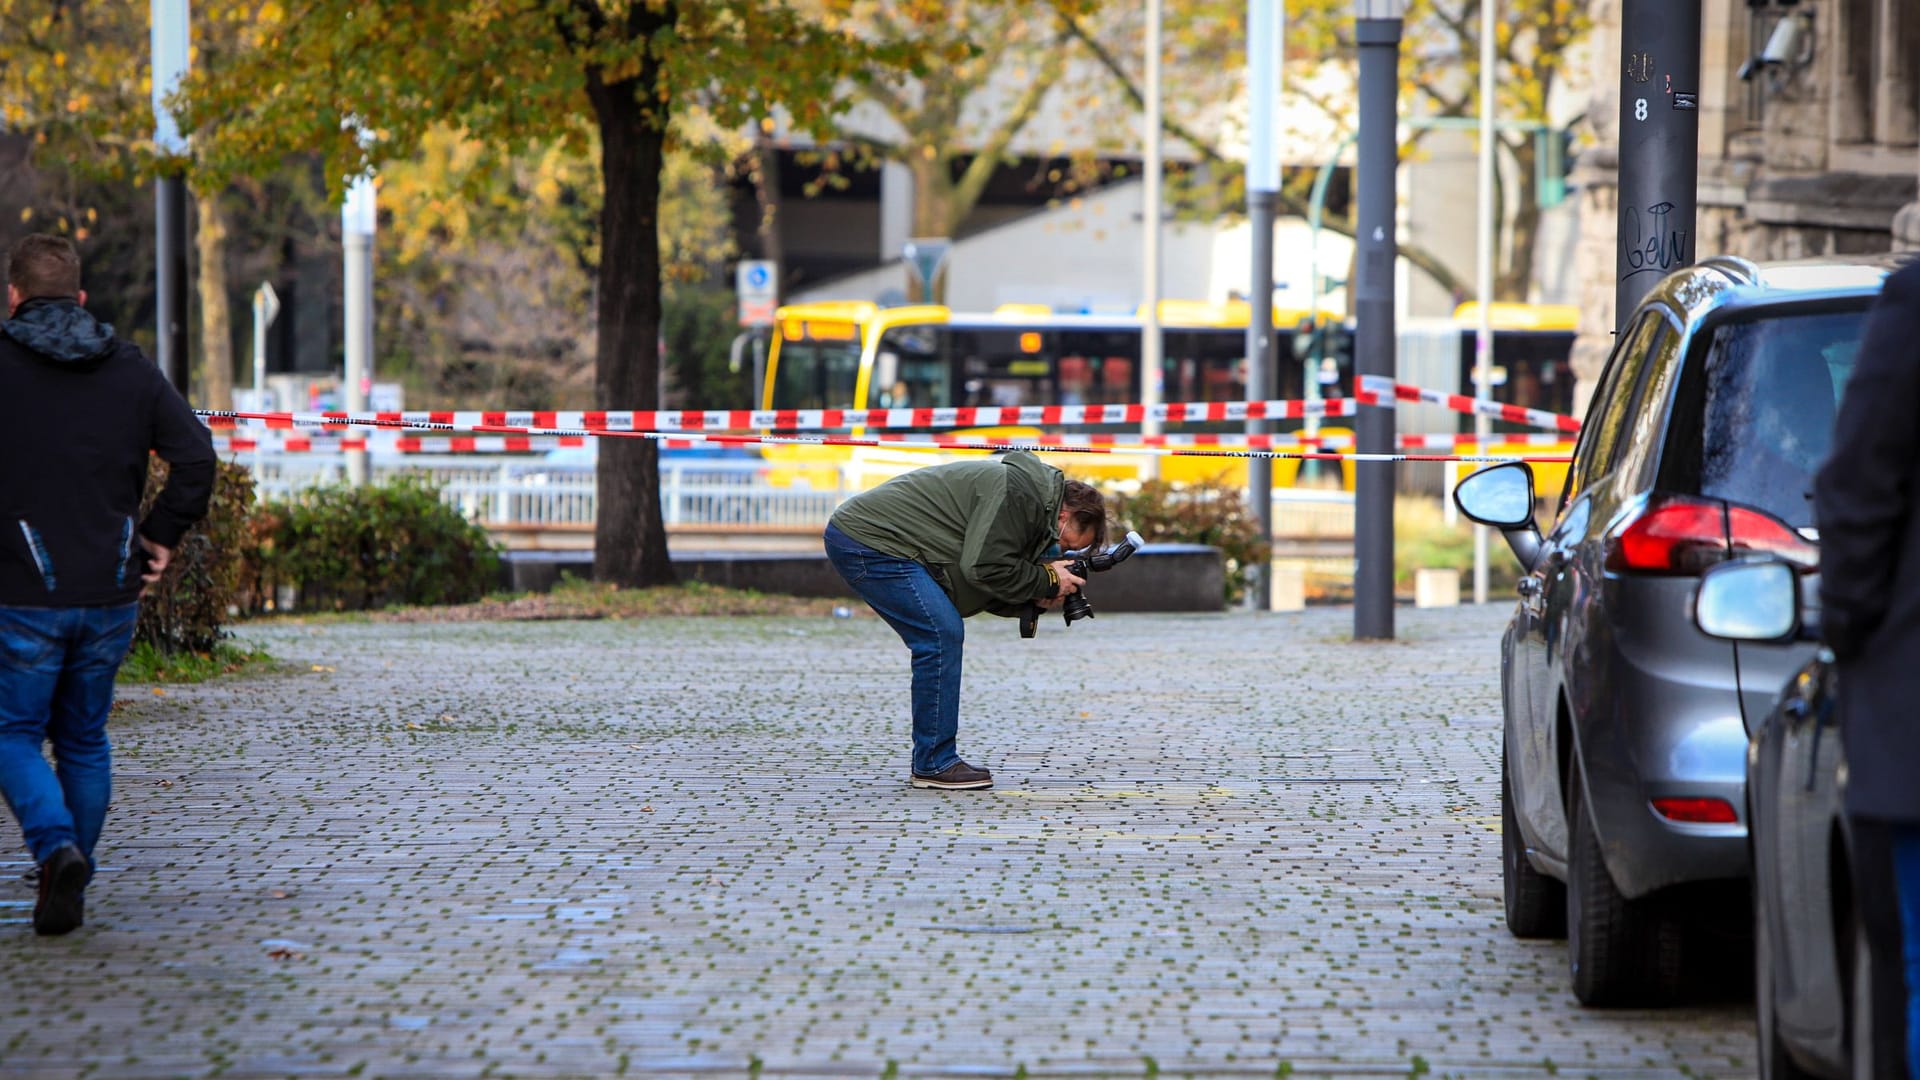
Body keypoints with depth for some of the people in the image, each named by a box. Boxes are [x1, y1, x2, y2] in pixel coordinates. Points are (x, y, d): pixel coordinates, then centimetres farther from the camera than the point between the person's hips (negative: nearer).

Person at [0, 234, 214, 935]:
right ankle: (71, 887, 19)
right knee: (85, 738, 17)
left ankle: (56, 847, -18)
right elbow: (197, 456, 0)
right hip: (111, 596, 4)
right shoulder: (132, 370, 6)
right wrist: (161, 537, 8)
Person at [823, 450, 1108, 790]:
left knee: (943, 636, 12)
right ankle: (933, 764, -9)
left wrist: (1038, 597, -2)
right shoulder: (1017, 490, -16)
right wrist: (1048, 582, -9)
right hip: (866, 540, -11)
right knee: (941, 635, -13)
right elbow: (984, 568, -21)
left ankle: (933, 761, 14)